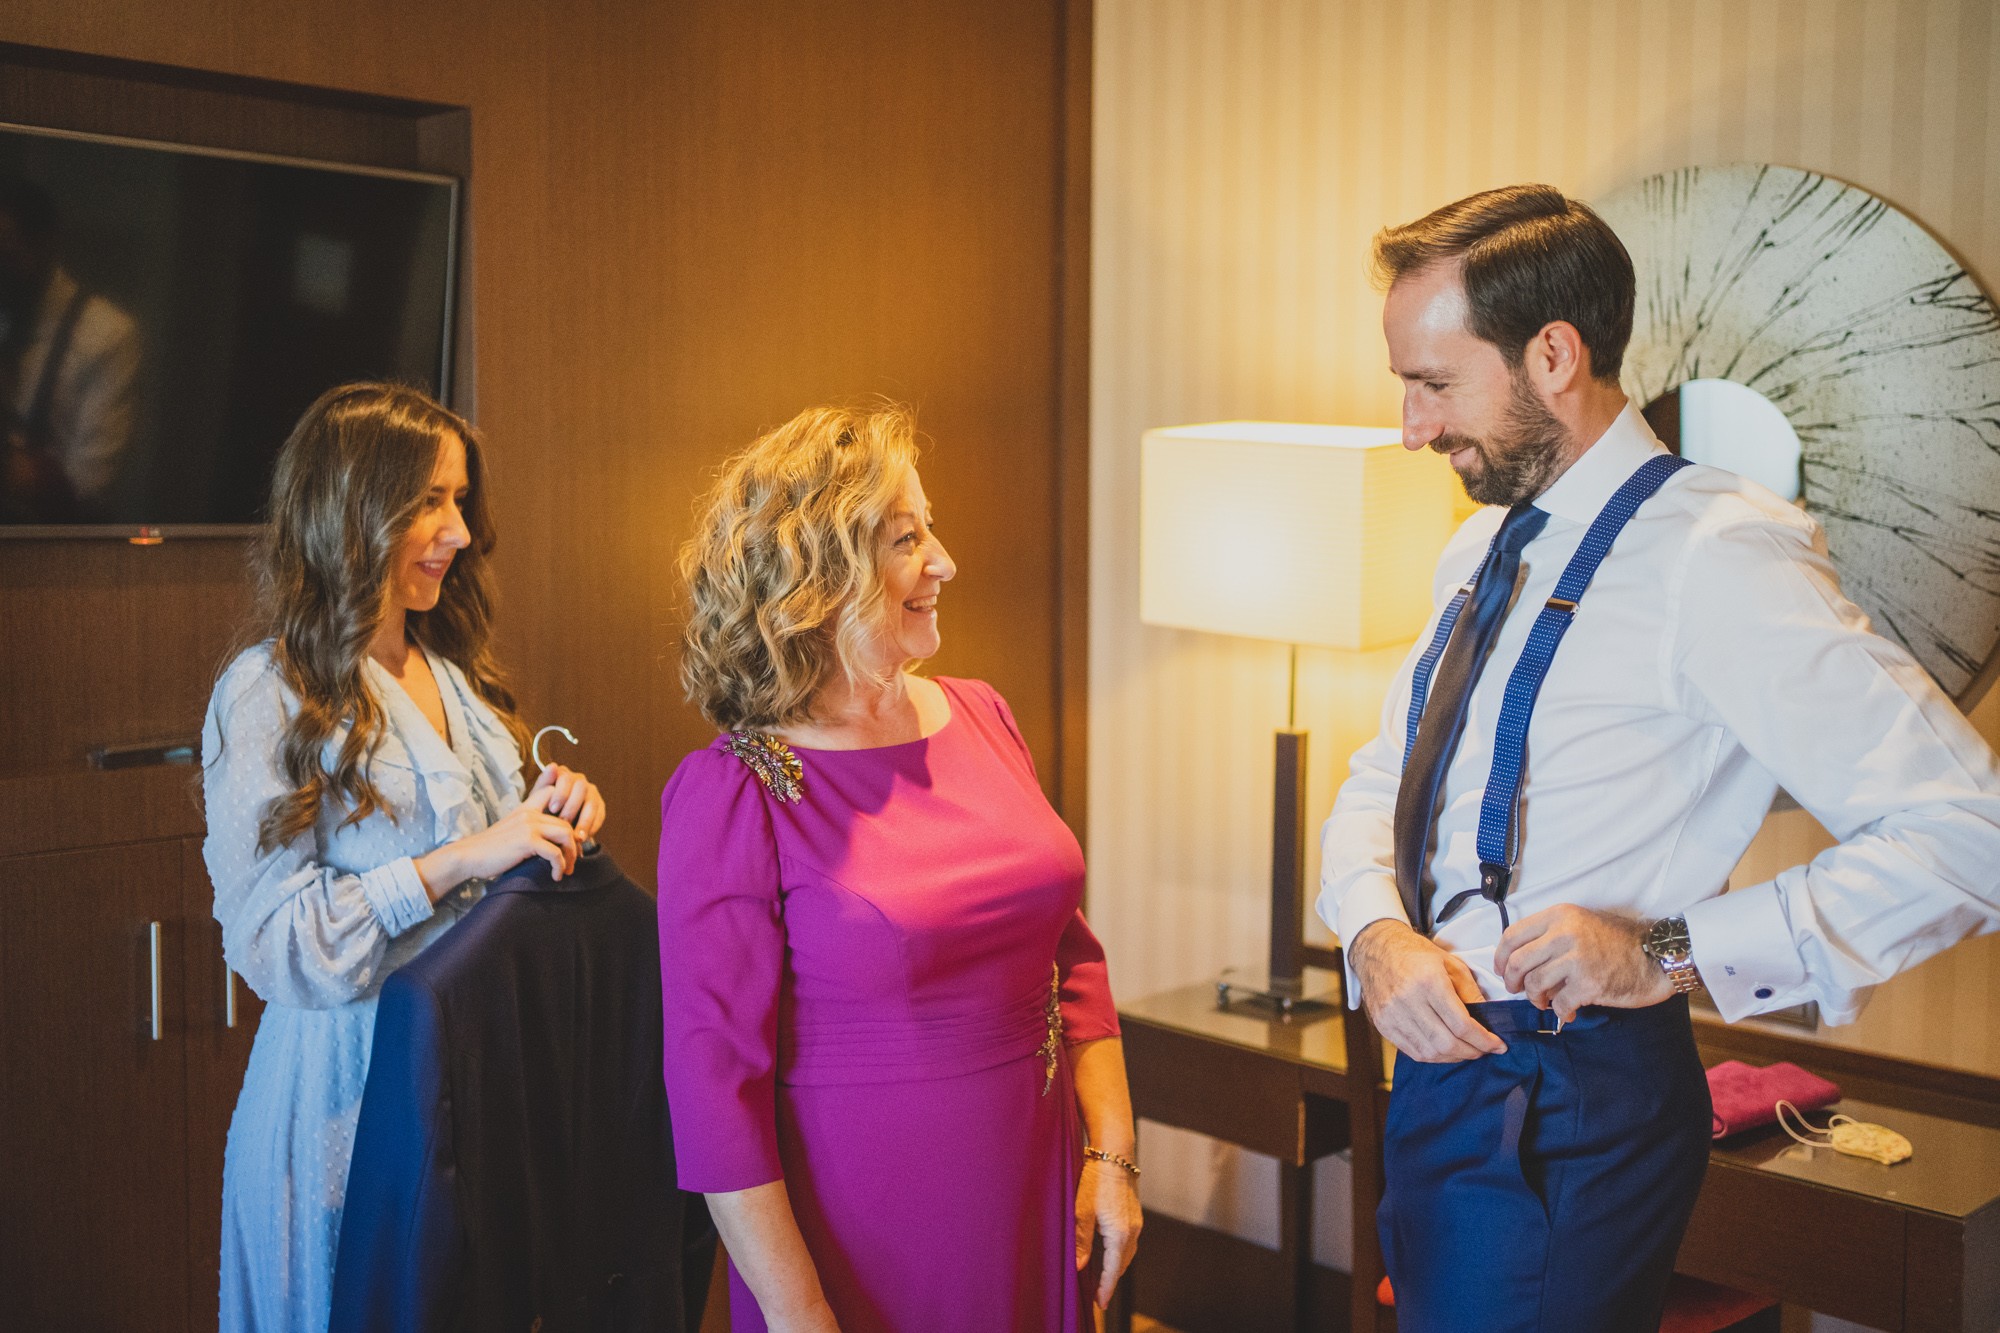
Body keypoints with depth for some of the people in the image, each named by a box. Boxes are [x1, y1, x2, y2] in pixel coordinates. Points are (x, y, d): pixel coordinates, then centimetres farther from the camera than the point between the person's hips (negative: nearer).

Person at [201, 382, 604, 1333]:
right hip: (349, 1087, -6)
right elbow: (271, 941, -18)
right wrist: (460, 858, -25)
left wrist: (548, 816, -3)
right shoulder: (269, 695, -12)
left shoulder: (454, 674, 10)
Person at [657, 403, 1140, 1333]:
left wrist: (1112, 1153, 3)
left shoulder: (981, 717, 2)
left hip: (1036, 1206, 6)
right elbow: (715, 1082, -15)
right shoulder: (731, 795, -16)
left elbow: (1070, 956, 8)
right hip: (861, 1241, -5)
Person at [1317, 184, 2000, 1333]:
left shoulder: (1716, 556, -18)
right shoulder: (1481, 554, 10)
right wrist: (1378, 934, -6)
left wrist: (1670, 953, -23)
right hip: (1439, 1068, 8)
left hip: (1568, 1117, -8)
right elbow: (1378, 787, 15)